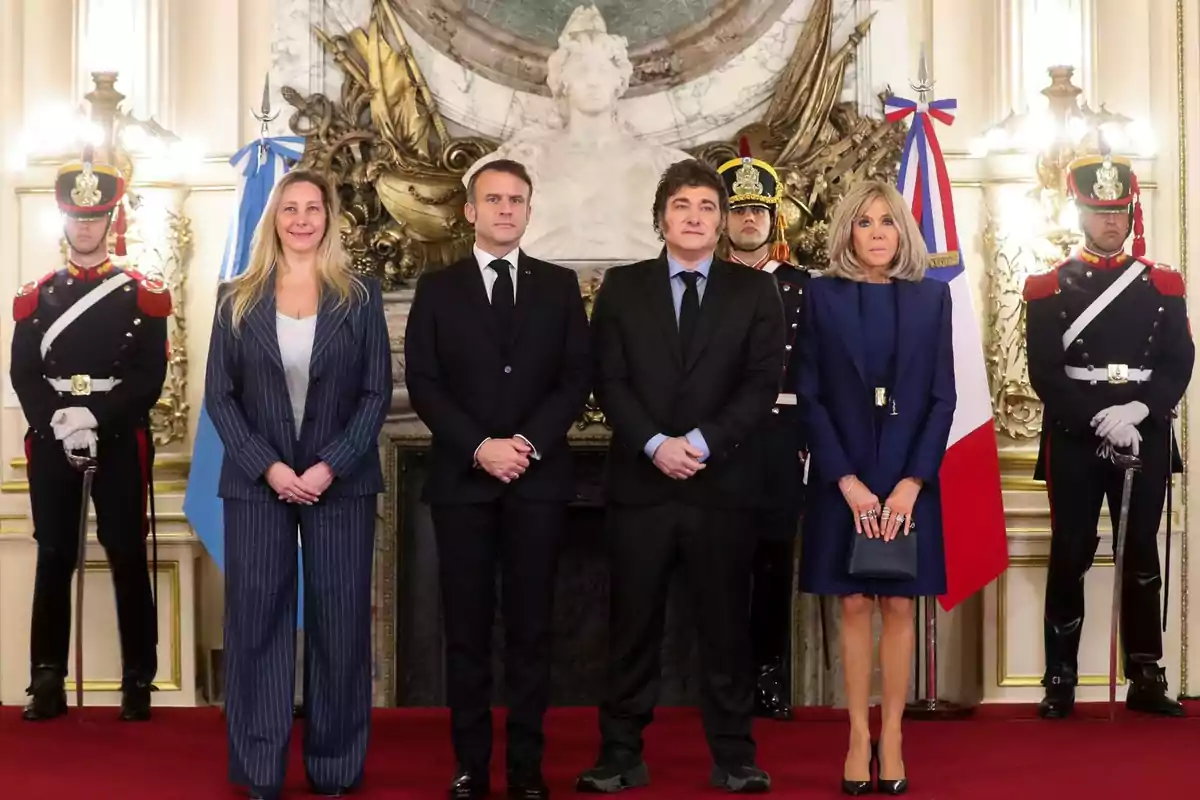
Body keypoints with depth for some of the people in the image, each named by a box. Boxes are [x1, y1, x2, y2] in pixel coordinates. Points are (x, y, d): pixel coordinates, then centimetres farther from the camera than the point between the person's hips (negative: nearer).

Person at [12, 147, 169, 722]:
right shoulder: (35, 297, 11)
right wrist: (56, 421, -15)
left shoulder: (144, 295, 5)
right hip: (50, 444, 2)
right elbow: (23, 375, 3)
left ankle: (138, 683, 8)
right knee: (54, 560, 4)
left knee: (128, 560, 1)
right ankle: (47, 684, 10)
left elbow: (151, 376, -4)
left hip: (120, 443, -2)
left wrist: (97, 417, -17)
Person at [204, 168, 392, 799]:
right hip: (257, 483, 1)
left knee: (339, 623, 2)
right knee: (257, 621, 2)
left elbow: (377, 392, 0)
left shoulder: (360, 296, 4)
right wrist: (267, 467, -11)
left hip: (340, 482, 0)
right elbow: (219, 396, 2)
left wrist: (329, 467, -12)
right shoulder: (237, 299, 6)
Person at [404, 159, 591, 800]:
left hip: (538, 477, 0)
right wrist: (479, 447, -12)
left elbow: (577, 378, 3)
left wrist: (530, 442, -11)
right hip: (462, 477, 0)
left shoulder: (559, 286, 10)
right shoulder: (437, 288, 7)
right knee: (467, 628, 3)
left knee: (531, 627, 3)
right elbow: (422, 383, 0)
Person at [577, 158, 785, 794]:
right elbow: (609, 381, 1)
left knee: (725, 624, 5)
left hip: (722, 482, 0)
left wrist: (703, 442, -14)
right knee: (632, 624, 4)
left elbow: (761, 384, -2)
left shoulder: (754, 291, 7)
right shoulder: (622, 287, 8)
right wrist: (654, 444, -13)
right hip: (639, 481, 0)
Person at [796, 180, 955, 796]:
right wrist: (847, 480, -12)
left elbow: (942, 397, 1)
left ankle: (891, 737, 12)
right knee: (854, 605, 4)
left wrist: (911, 482, -10)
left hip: (909, 477, 1)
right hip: (843, 478, -1)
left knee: (899, 606, 4)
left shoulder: (930, 296, 3)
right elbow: (809, 396, -3)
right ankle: (859, 737, 11)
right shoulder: (823, 295, 0)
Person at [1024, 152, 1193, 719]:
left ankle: (1147, 679, 14)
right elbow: (1044, 372, -6)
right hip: (1074, 440, -2)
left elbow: (1180, 363, 1)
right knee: (1070, 556, 0)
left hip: (1147, 437, 2)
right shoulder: (1048, 288, 3)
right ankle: (1060, 682, 6)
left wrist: (1137, 411, -16)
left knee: (1141, 555, 7)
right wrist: (1100, 418, -17)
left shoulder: (1164, 285, 9)